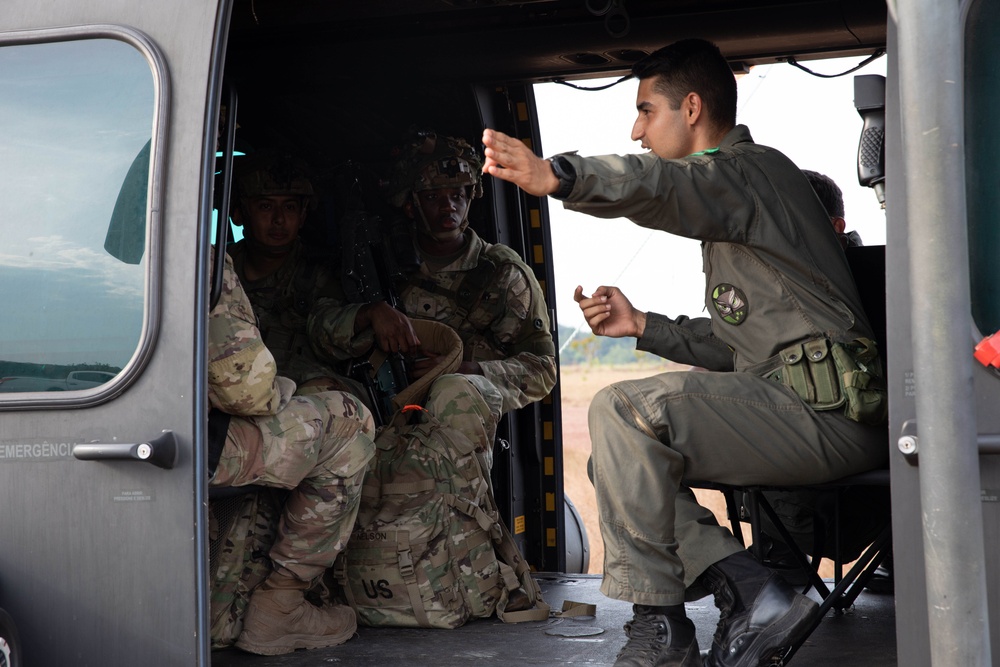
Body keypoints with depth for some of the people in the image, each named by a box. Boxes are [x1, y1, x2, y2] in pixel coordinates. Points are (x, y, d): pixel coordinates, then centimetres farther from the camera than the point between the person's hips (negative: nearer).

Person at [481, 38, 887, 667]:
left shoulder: (753, 170, -6)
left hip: (827, 409, -11)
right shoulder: (733, 190, 26)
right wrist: (643, 325, 12)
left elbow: (664, 187, -32)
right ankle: (752, 593, -4)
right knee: (625, 464, 11)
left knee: (624, 409, -22)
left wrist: (558, 175, -49)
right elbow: (736, 344, 25)